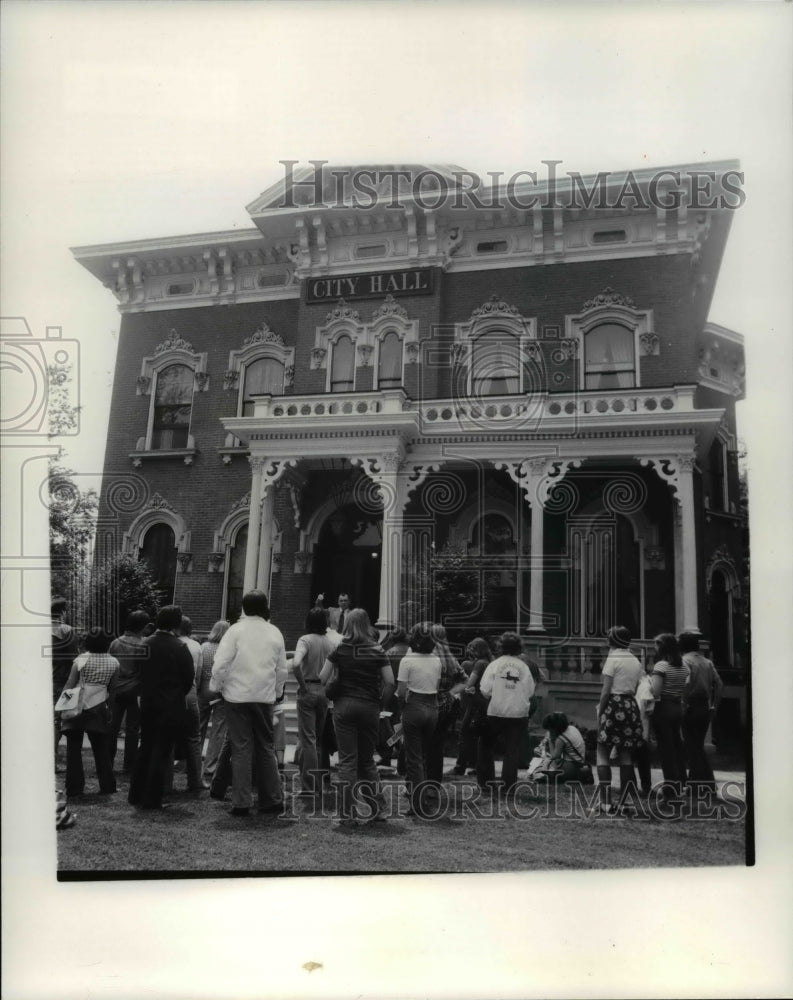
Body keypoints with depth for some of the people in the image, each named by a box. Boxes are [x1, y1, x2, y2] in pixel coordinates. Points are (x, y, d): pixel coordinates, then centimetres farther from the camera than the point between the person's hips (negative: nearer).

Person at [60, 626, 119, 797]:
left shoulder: (80, 660, -7)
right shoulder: (113, 663, -2)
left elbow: (69, 685, -6)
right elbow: (111, 689, 3)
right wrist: (110, 709, 13)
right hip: (99, 710, 2)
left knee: (74, 749, 8)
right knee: (101, 749, 11)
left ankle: (74, 787, 9)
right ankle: (107, 786, 14)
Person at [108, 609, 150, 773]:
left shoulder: (115, 643, -1)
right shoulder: (143, 646, -13)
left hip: (116, 690, 3)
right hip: (134, 691, -3)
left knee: (113, 727, 12)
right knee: (132, 729, 5)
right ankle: (128, 765, 10)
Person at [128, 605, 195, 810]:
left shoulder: (145, 644, 0)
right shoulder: (179, 647, -16)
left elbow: (141, 673, 5)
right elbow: (190, 677, -10)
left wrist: (147, 694, 15)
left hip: (148, 704, 6)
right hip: (172, 707, -5)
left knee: (145, 749, 18)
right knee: (162, 752, 4)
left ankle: (136, 795, 25)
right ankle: (151, 799, 8)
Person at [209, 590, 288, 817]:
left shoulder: (236, 630, -8)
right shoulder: (275, 633, 4)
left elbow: (221, 663, -12)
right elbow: (282, 669, 9)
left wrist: (216, 687, 3)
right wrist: (276, 692, 21)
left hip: (238, 696, -3)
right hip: (265, 697, 3)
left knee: (241, 749, 4)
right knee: (266, 748, 13)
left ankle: (241, 803, 7)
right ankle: (273, 801, 19)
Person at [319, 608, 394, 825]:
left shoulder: (340, 649, 0)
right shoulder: (377, 651, 1)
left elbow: (322, 679, -5)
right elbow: (390, 681, -7)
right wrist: (381, 700, 8)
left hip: (344, 706, -1)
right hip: (369, 707, 1)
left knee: (347, 761, 2)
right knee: (367, 760, 16)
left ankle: (347, 814, 2)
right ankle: (377, 808, 18)